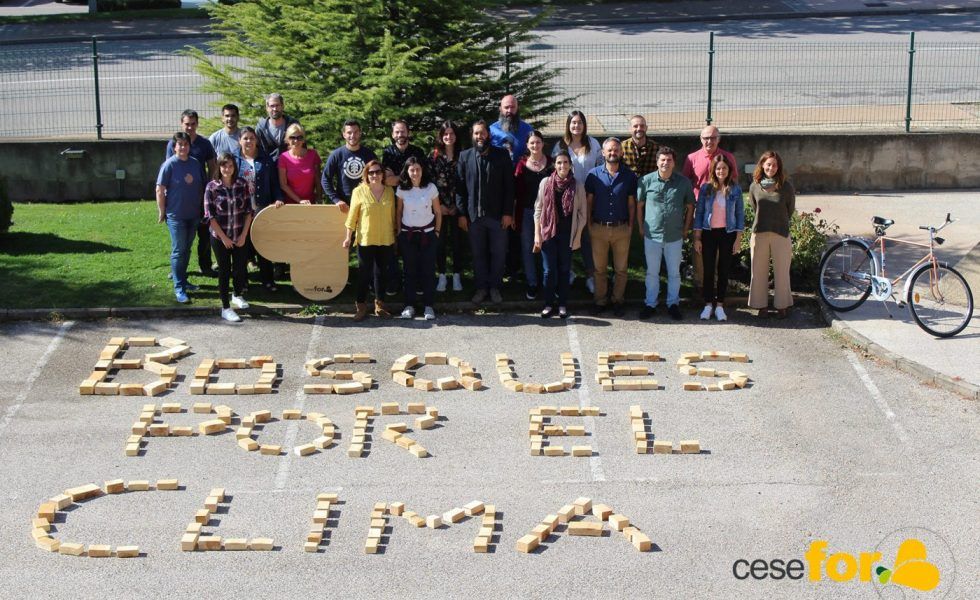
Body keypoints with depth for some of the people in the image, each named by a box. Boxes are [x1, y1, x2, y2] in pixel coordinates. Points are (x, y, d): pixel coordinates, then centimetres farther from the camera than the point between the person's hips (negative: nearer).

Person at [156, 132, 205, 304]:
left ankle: (182, 279, 29)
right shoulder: (169, 165, -12)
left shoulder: (195, 163, 3)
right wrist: (161, 212, -9)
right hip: (176, 215, -5)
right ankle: (179, 288, 1)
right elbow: (160, 190, -10)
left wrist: (201, 207, 12)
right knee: (178, 251, -3)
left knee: (187, 249, 15)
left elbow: (201, 187, 13)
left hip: (193, 215, 5)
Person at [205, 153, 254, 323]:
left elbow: (248, 211, 1)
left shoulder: (242, 184, -3)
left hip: (240, 237, 2)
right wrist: (224, 237, -11)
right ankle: (225, 308, 14)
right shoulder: (212, 187, -10)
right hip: (219, 237, -2)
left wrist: (244, 235, -5)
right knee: (224, 270, 5)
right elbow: (210, 216, -9)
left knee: (240, 268, 10)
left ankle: (237, 295, 39)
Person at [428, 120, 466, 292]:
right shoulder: (434, 156, 2)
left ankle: (457, 276, 13)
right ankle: (442, 276, 13)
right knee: (440, 241, 4)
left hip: (457, 207, 0)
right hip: (439, 207, 0)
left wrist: (457, 206, -6)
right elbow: (429, 182, 0)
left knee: (458, 241, 4)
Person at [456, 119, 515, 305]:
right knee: (478, 254, 8)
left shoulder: (502, 156, 0)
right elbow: (460, 187, 2)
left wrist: (508, 212, -7)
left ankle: (495, 287, 19)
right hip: (474, 215, 1)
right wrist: (462, 213, -2)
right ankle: (481, 287, 19)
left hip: (498, 214, -1)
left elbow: (509, 186, -2)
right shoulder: (465, 156, 3)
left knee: (498, 253, 6)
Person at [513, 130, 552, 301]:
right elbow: (516, 190, 1)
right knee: (528, 249, 6)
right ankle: (532, 284, 16)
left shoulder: (551, 163, 1)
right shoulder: (522, 164, 1)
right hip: (527, 211, 1)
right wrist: (514, 214, -2)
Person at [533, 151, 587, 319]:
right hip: (548, 233, 0)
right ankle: (549, 304, 13)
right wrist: (537, 234, -3)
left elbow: (582, 213, 3)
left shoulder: (577, 186, -1)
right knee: (549, 270, 2)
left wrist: (578, 235, -2)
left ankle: (563, 304, 17)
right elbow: (538, 210, 2)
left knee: (564, 270, 8)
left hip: (567, 234, 0)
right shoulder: (545, 183, -1)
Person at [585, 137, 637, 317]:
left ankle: (618, 300, 19)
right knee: (599, 268, 8)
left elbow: (631, 203, 4)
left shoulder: (629, 176, 0)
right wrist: (589, 224, -1)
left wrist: (630, 226, 0)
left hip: (622, 229, 0)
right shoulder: (594, 174, -1)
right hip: (599, 228, 0)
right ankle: (599, 300, 19)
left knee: (621, 269, 7)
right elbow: (589, 201, 3)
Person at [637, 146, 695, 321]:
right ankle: (650, 304, 22)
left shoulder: (683, 182, -4)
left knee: (674, 272, 11)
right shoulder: (646, 180, -5)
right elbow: (639, 205, 5)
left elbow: (690, 206, 7)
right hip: (652, 235, 0)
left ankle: (673, 304, 24)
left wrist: (685, 229, 5)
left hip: (675, 236, 0)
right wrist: (642, 227, 4)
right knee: (652, 272, 11)